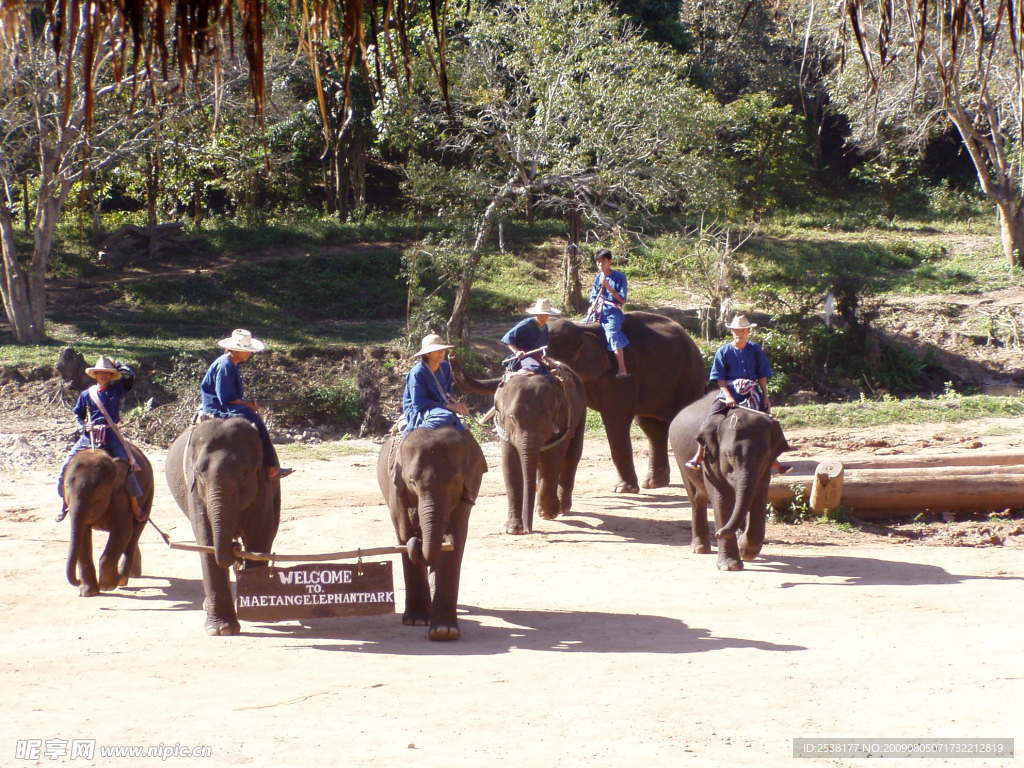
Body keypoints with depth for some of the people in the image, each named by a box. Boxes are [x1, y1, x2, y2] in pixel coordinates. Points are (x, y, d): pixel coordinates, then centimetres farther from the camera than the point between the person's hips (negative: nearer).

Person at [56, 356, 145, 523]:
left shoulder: (117, 389, 7)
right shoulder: (87, 394, 11)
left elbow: (130, 374, -2)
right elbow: (78, 415, 18)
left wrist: (116, 364, 8)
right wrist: (84, 426, -1)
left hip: (111, 435, -2)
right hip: (90, 435, 2)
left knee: (126, 466, -20)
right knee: (67, 465, -5)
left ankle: (135, 505, -14)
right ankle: (64, 502, 11)